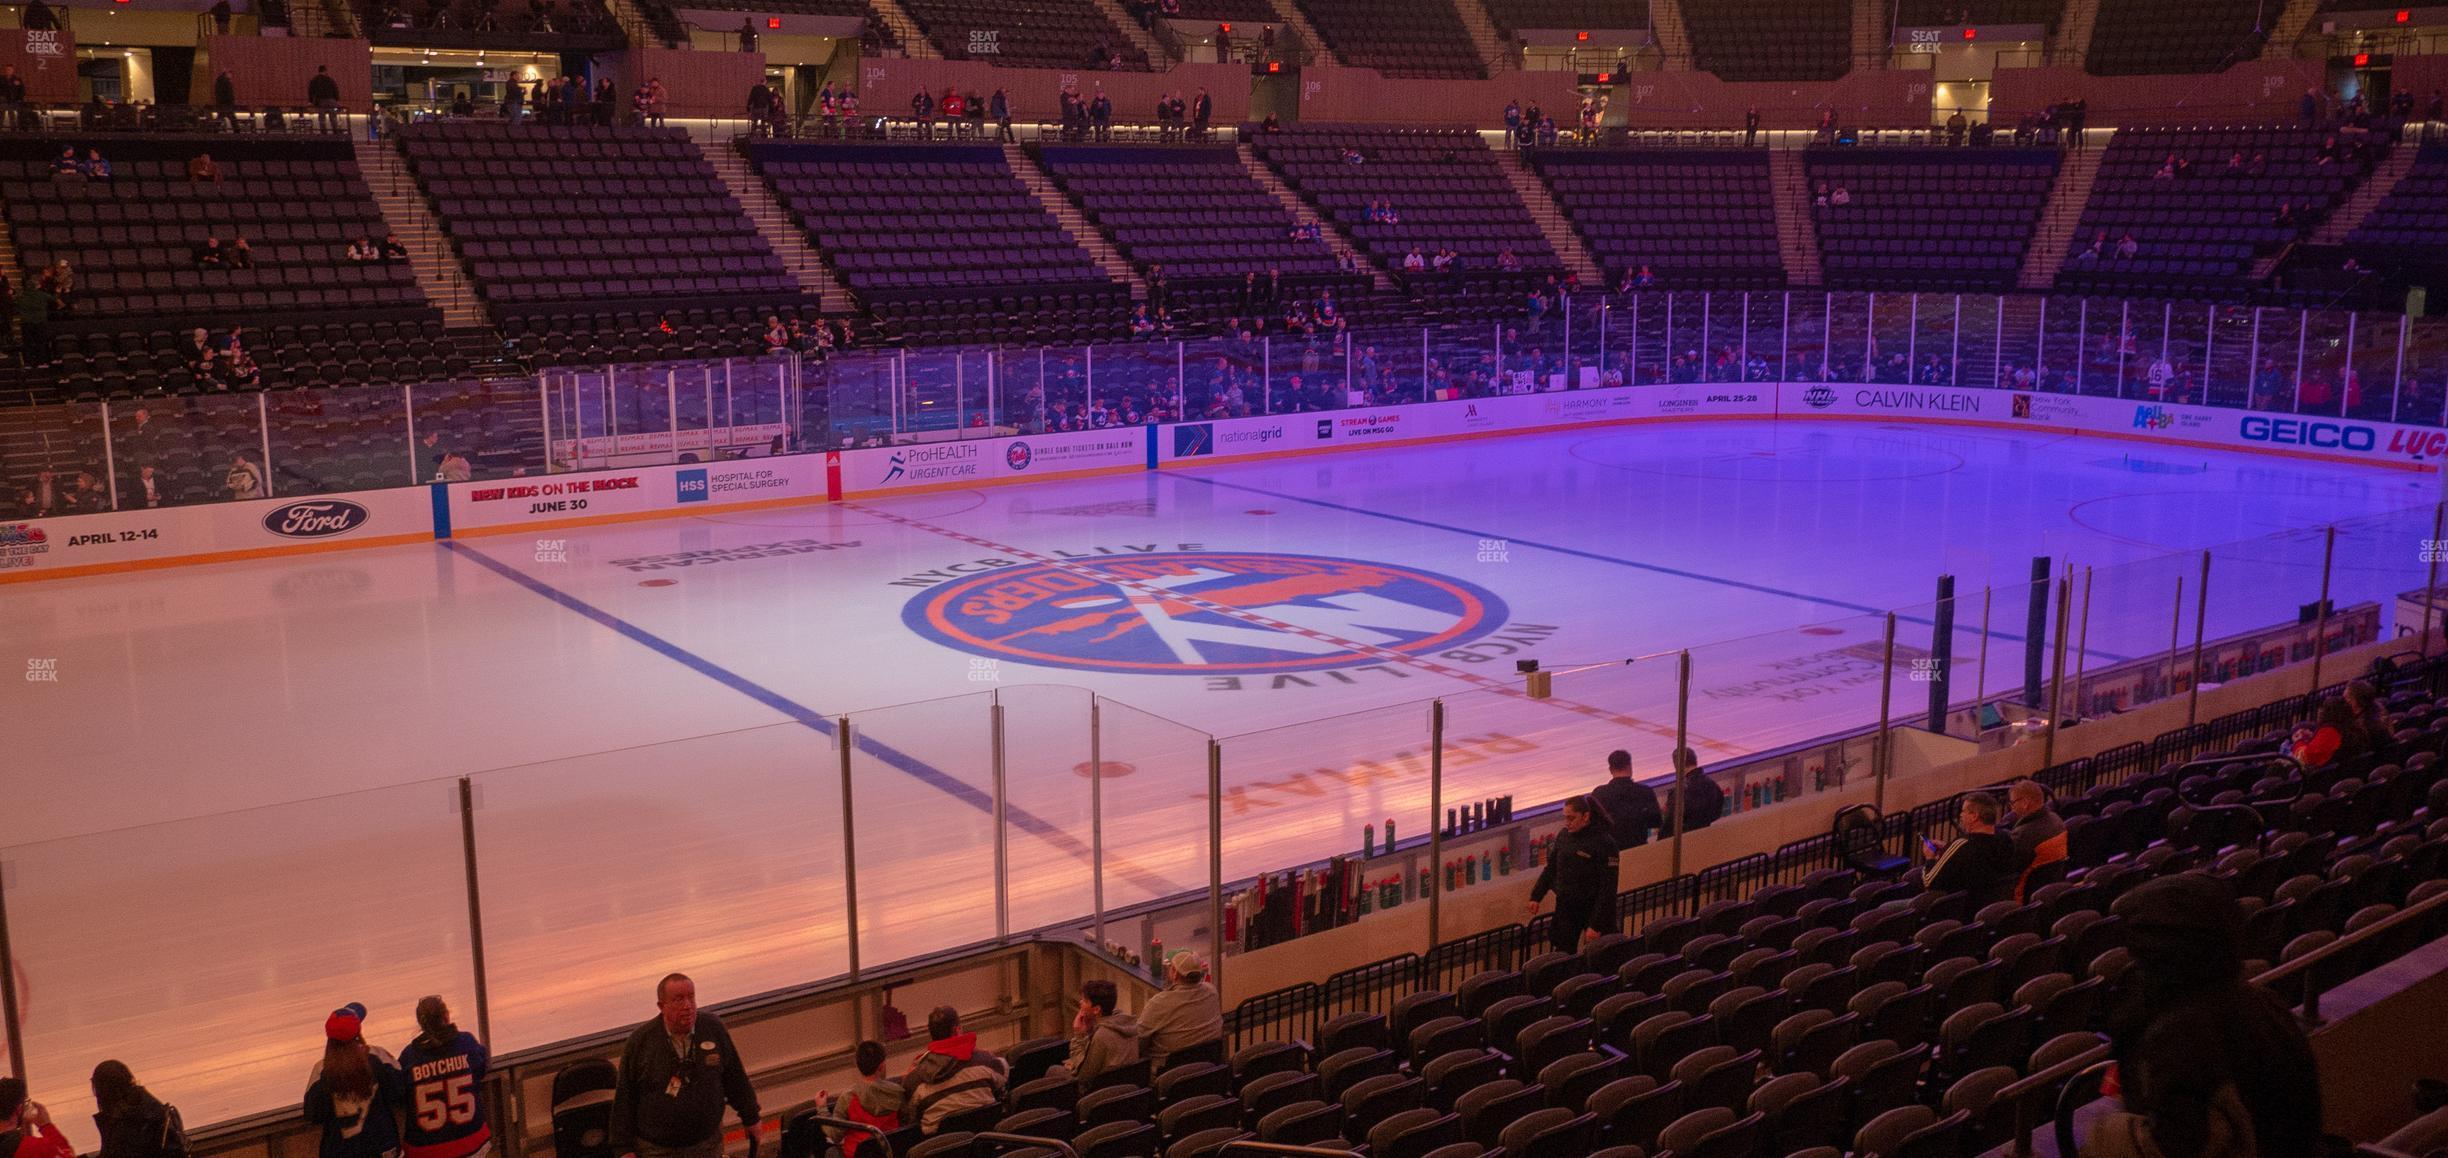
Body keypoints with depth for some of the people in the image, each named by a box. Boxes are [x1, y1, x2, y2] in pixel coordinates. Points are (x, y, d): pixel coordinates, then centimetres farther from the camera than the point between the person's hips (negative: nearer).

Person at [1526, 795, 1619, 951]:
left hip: (1592, 909, -5)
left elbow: (1608, 887, -17)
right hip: (1565, 907, 5)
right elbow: (1551, 869, 13)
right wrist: (1536, 896, 3)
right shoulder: (1564, 835, 0)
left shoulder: (1603, 842, -17)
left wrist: (1596, 925, -19)